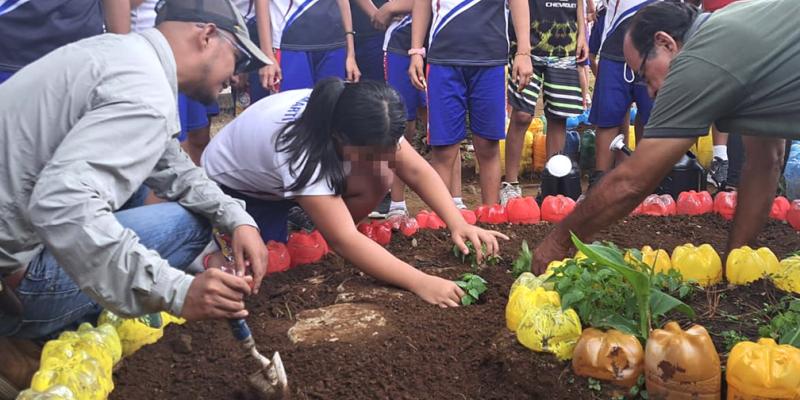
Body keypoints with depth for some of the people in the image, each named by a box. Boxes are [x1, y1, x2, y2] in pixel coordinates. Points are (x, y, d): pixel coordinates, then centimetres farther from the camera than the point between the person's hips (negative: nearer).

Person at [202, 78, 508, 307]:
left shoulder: (366, 128, -25)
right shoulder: (301, 150, -43)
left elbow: (417, 171, -19)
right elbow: (344, 239, -46)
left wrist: (457, 223, -35)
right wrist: (420, 282, -51)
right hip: (232, 185, -5)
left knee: (377, 181, -19)